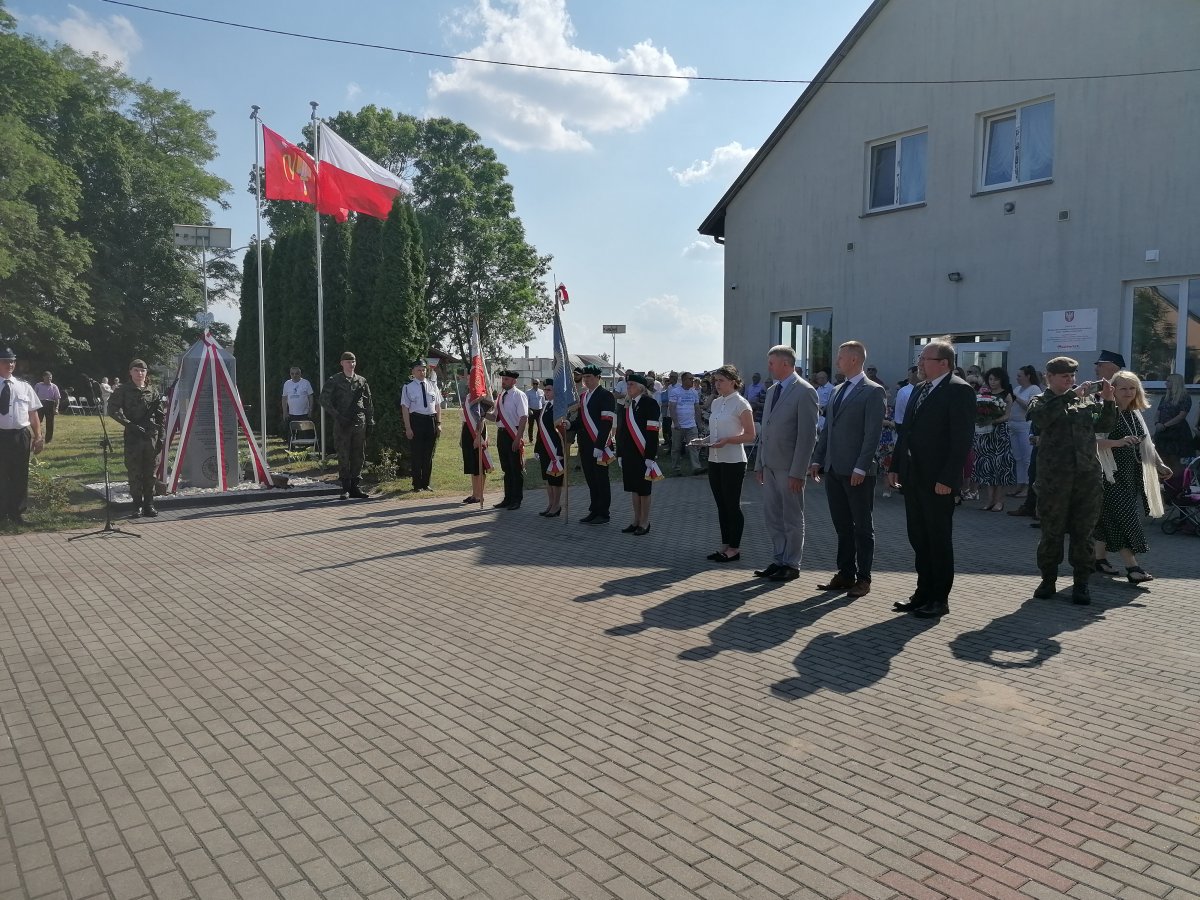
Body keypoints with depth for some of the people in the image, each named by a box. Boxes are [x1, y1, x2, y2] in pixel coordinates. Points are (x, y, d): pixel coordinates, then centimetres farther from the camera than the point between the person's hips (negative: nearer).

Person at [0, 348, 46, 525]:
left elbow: (33, 414, 6)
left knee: (20, 476, 9)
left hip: (21, 436, 1)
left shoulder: (24, 387, 6)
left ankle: (16, 513, 22)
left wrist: (38, 437, 0)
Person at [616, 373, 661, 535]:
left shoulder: (649, 403, -10)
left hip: (643, 453, -7)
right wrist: (620, 453, 14)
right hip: (628, 453, 7)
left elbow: (652, 431, -14)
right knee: (633, 487, 11)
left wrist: (650, 456, -17)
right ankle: (636, 520, 21)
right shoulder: (627, 404, 11)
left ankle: (645, 522, 12)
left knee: (643, 488, 2)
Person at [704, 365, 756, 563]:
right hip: (715, 459, 7)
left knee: (732, 505, 0)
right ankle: (725, 545, 21)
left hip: (733, 461, -7)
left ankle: (734, 548, 9)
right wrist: (705, 439, 3)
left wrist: (727, 440, -22)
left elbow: (750, 435, -11)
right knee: (721, 505, 12)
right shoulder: (716, 402, 12)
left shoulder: (741, 404, -10)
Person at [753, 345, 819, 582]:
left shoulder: (804, 392, -11)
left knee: (792, 519, 3)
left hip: (789, 467, -8)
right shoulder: (772, 391, 14)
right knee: (772, 517, 12)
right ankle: (778, 561, 23)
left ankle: (791, 565, 13)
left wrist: (797, 472, -18)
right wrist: (759, 463, 14)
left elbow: (808, 435, -15)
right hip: (770, 465, 8)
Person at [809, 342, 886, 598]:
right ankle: (845, 574, 21)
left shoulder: (873, 391, -8)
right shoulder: (838, 391, 15)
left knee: (862, 528, 4)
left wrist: (860, 468, -19)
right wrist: (817, 460, 11)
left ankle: (863, 578, 12)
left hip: (858, 473, -7)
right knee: (842, 526, 12)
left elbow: (873, 433, -14)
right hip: (834, 470, 7)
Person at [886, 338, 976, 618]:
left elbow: (962, 439, -17)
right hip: (913, 478, 8)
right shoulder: (920, 390, 15)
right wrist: (895, 466, 12)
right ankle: (924, 593, 23)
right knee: (919, 539, 13)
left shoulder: (959, 391, -11)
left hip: (938, 481, -8)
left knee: (939, 541, 3)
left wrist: (947, 478, -20)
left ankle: (940, 599, 13)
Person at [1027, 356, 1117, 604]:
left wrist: (1108, 401, -2)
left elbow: (1105, 426, 11)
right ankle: (1048, 581, 16)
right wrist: (1070, 395, -18)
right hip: (1054, 478, -3)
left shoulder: (1085, 400, 14)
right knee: (1052, 532, 4)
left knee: (1083, 533, 5)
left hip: (1087, 476, 3)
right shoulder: (1041, 401, 5)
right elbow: (1040, 418, -17)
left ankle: (1081, 584, 14)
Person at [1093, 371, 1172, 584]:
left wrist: (1159, 464, 20)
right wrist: (1119, 442, -32)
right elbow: (1094, 440, -20)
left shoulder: (1135, 414, 14)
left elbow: (1146, 444, 21)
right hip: (1113, 473, -7)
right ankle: (1132, 567, -10)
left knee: (1109, 518, 12)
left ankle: (1100, 558, 20)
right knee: (1122, 517, -10)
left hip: (1133, 473, 7)